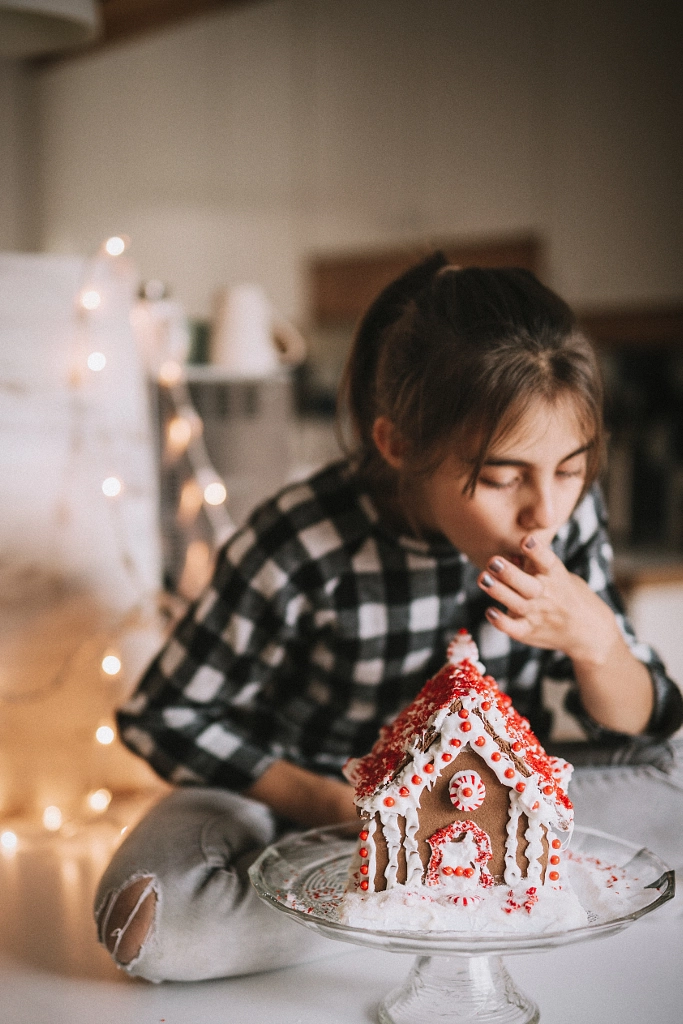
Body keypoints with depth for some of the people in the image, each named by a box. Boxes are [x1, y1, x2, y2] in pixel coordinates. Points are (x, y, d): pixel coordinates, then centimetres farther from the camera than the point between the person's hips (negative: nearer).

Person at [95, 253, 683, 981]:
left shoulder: (568, 511, -16)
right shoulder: (305, 550, -28)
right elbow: (163, 716, -13)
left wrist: (594, 640, -28)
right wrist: (331, 805, -20)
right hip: (298, 790, -2)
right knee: (154, 923, -33)